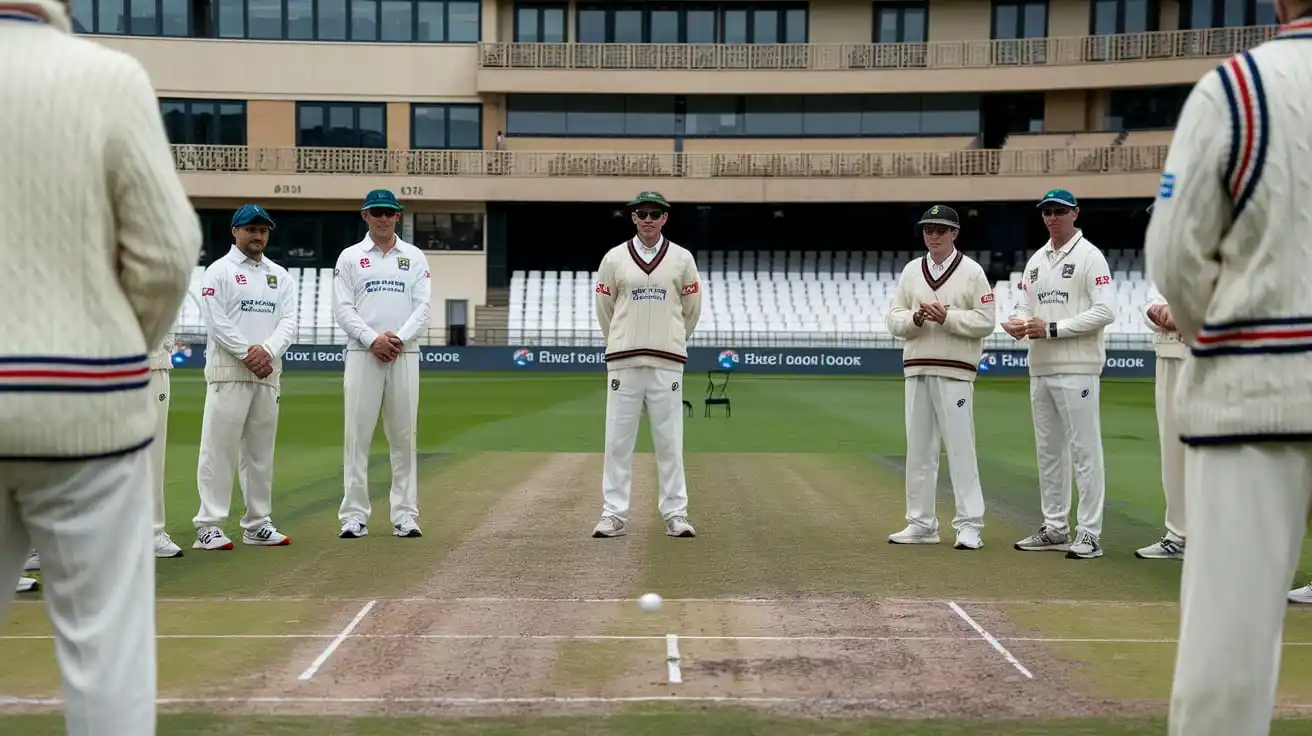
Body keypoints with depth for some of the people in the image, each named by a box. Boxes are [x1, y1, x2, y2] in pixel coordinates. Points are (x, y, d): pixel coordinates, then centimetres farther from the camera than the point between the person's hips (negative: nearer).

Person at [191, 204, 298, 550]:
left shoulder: (281, 276, 15)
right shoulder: (219, 271, 1)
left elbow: (289, 322, 5)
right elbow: (216, 322, -9)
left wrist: (267, 351, -13)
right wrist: (248, 354, -16)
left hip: (269, 372, 6)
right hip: (228, 370, -5)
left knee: (261, 451, 9)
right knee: (219, 447, -8)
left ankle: (257, 524, 16)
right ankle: (208, 525, -7)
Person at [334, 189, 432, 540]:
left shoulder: (415, 257, 12)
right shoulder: (350, 257, 8)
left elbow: (423, 307, 3)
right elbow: (343, 309, 0)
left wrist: (398, 338, -12)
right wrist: (372, 339, -14)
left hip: (405, 354, 1)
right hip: (362, 354, -1)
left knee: (404, 435, 2)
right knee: (358, 434, -3)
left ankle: (405, 515, 7)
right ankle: (354, 515, 2)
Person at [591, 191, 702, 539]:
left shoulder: (682, 259, 5)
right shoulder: (614, 258, 4)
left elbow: (691, 309, 14)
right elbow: (603, 308, 12)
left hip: (667, 363, 0)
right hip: (623, 363, 0)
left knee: (670, 441, 2)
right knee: (618, 440, 1)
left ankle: (675, 514, 9)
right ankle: (614, 515, 8)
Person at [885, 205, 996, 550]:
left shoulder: (972, 271, 0)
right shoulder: (910, 271, 12)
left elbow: (985, 321, -6)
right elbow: (893, 318, 8)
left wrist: (947, 317, -17)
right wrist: (916, 318, -12)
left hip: (955, 372, -5)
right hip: (916, 370, 5)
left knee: (960, 448, -5)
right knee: (918, 449, 9)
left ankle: (969, 526, 0)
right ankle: (921, 524, 17)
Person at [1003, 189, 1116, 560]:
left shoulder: (1089, 256, -5)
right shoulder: (1036, 260, 17)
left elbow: (1105, 311, -14)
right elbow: (1025, 305, 19)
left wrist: (1051, 328, -17)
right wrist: (1018, 322, -6)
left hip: (1077, 368, -8)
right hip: (1040, 367, 8)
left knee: (1084, 449, -5)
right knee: (1048, 450, 12)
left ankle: (1089, 533, -2)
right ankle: (1055, 528, 21)